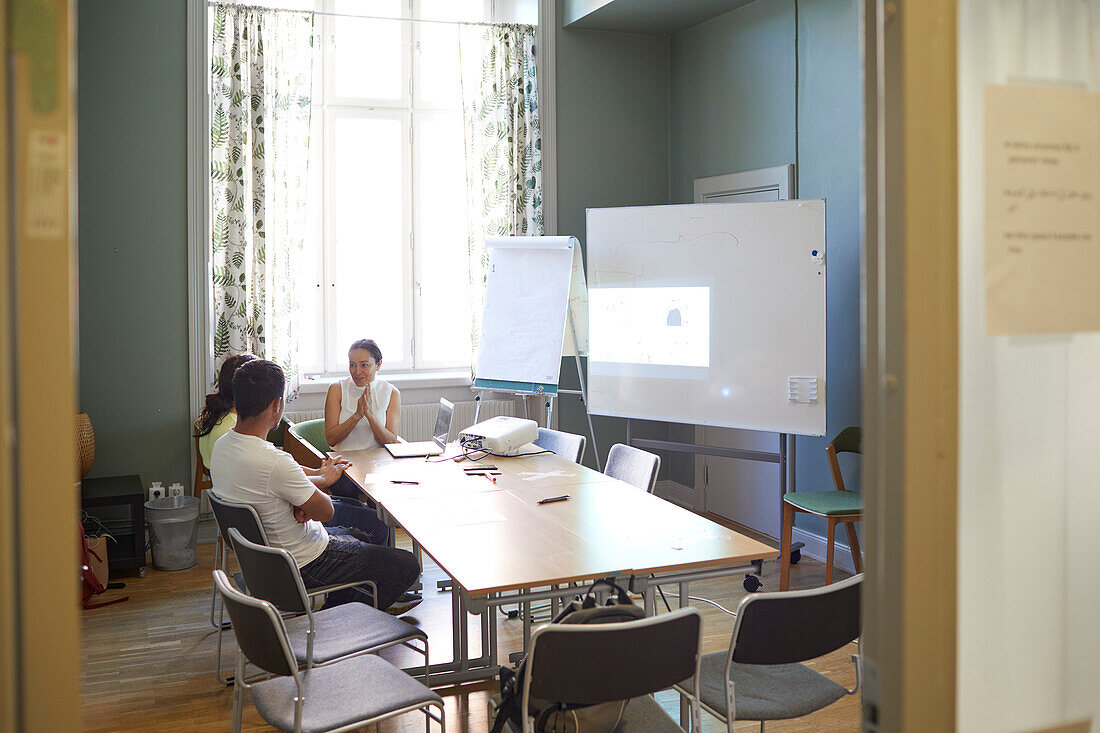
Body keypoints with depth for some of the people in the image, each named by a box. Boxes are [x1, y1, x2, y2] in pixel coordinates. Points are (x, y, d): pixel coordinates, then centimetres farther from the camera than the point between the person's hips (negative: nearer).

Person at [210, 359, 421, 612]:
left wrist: (318, 478, -10)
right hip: (304, 565, -9)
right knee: (407, 565, 1)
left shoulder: (221, 446, -6)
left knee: (353, 535, 35)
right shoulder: (274, 462, -35)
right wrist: (322, 480, -2)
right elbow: (326, 511, -22)